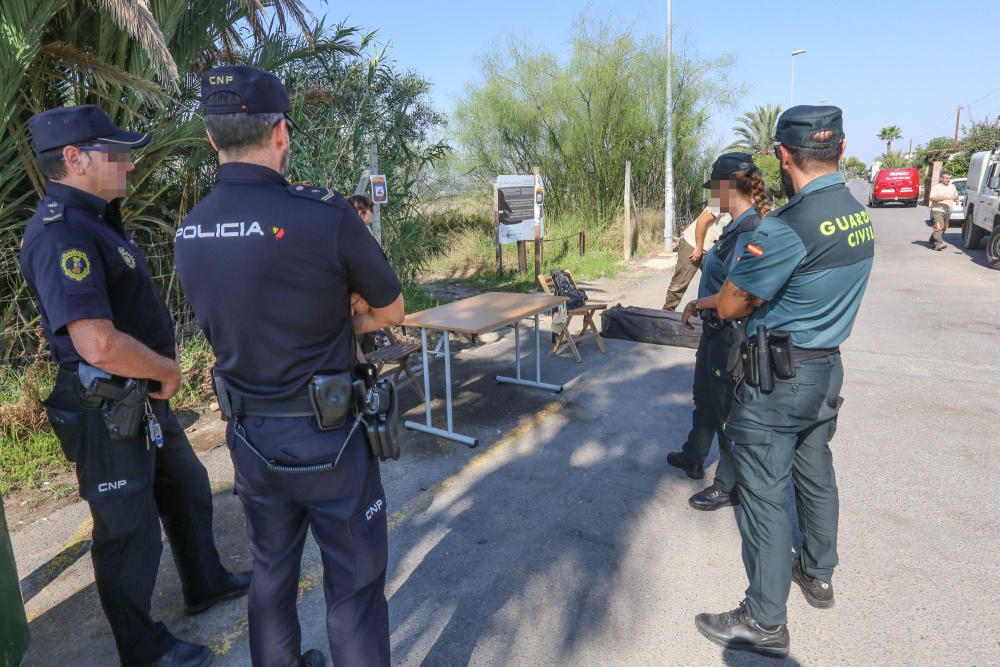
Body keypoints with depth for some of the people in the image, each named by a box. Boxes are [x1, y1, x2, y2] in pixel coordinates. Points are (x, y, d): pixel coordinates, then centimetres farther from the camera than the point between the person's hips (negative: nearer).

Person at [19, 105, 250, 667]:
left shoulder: (96, 220, 9)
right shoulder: (61, 233, -24)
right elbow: (100, 346, -34)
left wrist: (164, 365, 5)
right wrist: (168, 371, -15)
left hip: (144, 400, 10)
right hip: (106, 413, -10)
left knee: (189, 489, 23)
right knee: (129, 528, 7)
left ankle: (206, 584, 45)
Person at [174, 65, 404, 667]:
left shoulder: (190, 231, -2)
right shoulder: (325, 214, -21)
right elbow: (392, 310, -6)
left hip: (249, 435, 6)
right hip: (326, 437, -6)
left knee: (272, 570, 25)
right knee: (355, 583, 12)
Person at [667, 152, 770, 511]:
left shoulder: (750, 232, -24)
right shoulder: (735, 226, 5)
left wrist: (698, 304, -14)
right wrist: (699, 305, 8)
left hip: (733, 334, -10)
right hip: (716, 330, 10)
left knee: (727, 409, 6)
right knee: (704, 397, 25)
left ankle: (729, 487, 25)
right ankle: (693, 458, 46)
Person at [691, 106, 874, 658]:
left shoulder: (786, 227, -24)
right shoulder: (860, 218, 3)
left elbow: (732, 306, -17)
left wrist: (701, 303, 5)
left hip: (777, 378, -8)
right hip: (827, 369, 9)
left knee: (764, 493, 2)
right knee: (815, 473, 23)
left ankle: (764, 622, 14)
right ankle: (819, 574, 43)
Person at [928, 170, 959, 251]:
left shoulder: (952, 187, 14)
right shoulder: (936, 187, -5)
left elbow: (956, 196, 26)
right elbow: (932, 198, -16)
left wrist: (956, 200, 2)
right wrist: (945, 198, -24)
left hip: (948, 211, 7)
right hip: (938, 210, -7)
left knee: (944, 228, 10)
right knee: (939, 227, -17)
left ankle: (932, 241, 24)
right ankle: (939, 244, -22)